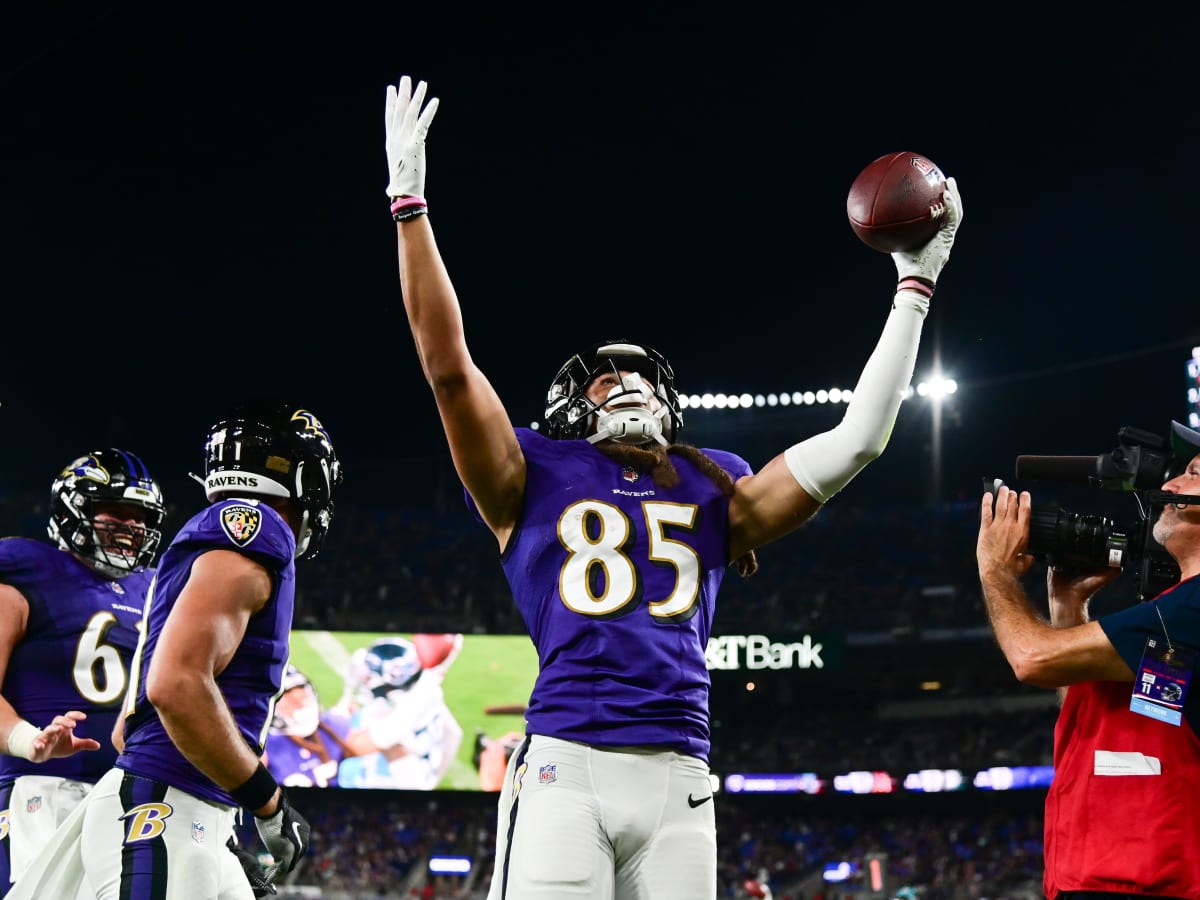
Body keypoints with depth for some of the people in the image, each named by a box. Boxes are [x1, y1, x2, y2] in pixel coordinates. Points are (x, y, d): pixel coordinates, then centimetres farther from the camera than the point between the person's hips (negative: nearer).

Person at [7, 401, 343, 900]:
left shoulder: (200, 544, 22)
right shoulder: (255, 528, -8)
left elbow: (128, 727, 23)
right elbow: (177, 685, -22)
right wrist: (270, 804, -13)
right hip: (162, 816, -10)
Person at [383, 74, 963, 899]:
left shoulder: (712, 491, 21)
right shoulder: (536, 479, 13)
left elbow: (857, 441, 18)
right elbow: (448, 364, 4)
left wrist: (913, 290, 20)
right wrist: (410, 203, 1)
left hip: (677, 780, 3)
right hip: (564, 770, -3)